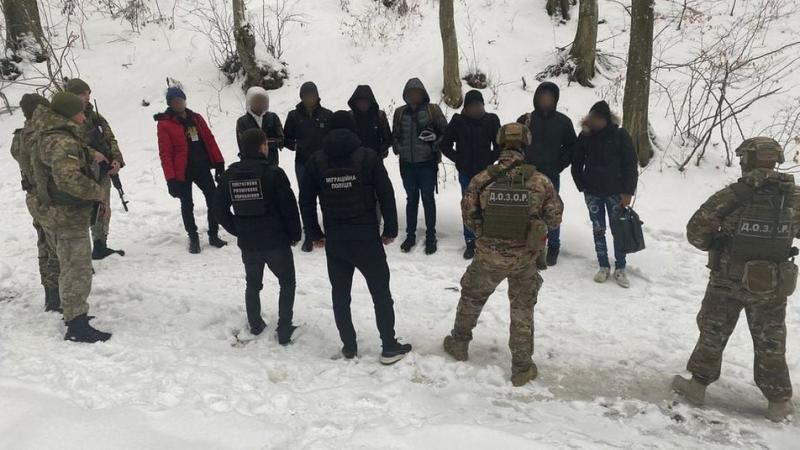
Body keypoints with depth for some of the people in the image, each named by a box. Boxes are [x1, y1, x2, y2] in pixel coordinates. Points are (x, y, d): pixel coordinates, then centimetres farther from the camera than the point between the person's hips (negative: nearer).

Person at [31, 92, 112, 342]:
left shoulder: (59, 137, 14)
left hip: (62, 215, 11)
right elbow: (69, 178, -35)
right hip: (68, 218, -11)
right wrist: (99, 192, -24)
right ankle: (77, 326, -2)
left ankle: (73, 313, 37)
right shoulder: (62, 142, -21)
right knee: (77, 271, -6)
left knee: (71, 268, 23)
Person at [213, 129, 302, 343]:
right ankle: (284, 329, 10)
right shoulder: (273, 172, -15)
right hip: (276, 241, -4)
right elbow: (289, 207, -13)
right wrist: (295, 234, 1)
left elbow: (219, 209, 5)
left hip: (247, 243, 4)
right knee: (287, 282, 13)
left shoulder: (230, 174, 0)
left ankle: (255, 326, 30)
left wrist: (238, 231, 14)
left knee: (253, 284, 23)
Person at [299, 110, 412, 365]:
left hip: (334, 240, 2)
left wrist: (314, 234, 13)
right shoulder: (367, 157, -5)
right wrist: (390, 230, 3)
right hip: (367, 237, -2)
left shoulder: (316, 161, 2)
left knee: (340, 294, 14)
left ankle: (349, 346, 21)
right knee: (381, 292, 7)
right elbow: (386, 195, -6)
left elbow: (306, 201, 5)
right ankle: (389, 347, 11)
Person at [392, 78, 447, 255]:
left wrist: (436, 144, -14)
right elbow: (395, 135, 15)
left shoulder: (433, 110, -3)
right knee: (411, 199, 13)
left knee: (428, 199, 5)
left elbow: (446, 132, 0)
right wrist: (398, 148, -1)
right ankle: (410, 235, 22)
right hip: (407, 164, 3)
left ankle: (431, 237, 15)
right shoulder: (400, 113, 6)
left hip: (427, 163, -3)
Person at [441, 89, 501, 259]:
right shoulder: (458, 121, -3)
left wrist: (489, 161, -6)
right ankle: (470, 242, 17)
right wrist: (459, 160, -4)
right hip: (466, 173, 1)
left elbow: (499, 145, 4)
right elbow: (445, 144, 3)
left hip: (485, 172, 0)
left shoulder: (491, 120, -3)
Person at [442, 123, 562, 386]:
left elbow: (468, 214, -3)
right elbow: (554, 218, -4)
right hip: (525, 258, 0)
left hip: (488, 255, 0)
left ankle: (459, 344, 41)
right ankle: (522, 367, 23)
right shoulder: (540, 181, -12)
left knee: (471, 298, 24)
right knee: (522, 310, 16)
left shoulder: (482, 179, -12)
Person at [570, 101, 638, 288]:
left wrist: (628, 192, -10)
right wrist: (582, 186, 2)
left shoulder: (620, 135, -8)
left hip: (615, 192, -2)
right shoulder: (585, 136, -2)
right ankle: (603, 266, 19)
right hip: (593, 192, 2)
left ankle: (620, 268, 14)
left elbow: (630, 165, -6)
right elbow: (576, 163, 7)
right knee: (598, 229, 9)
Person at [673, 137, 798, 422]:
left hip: (729, 281, -2)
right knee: (770, 343, 17)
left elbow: (696, 231, -14)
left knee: (713, 334, 16)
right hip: (773, 286, 2)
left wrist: (716, 245, 4)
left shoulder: (731, 196, -17)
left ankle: (698, 385, 25)